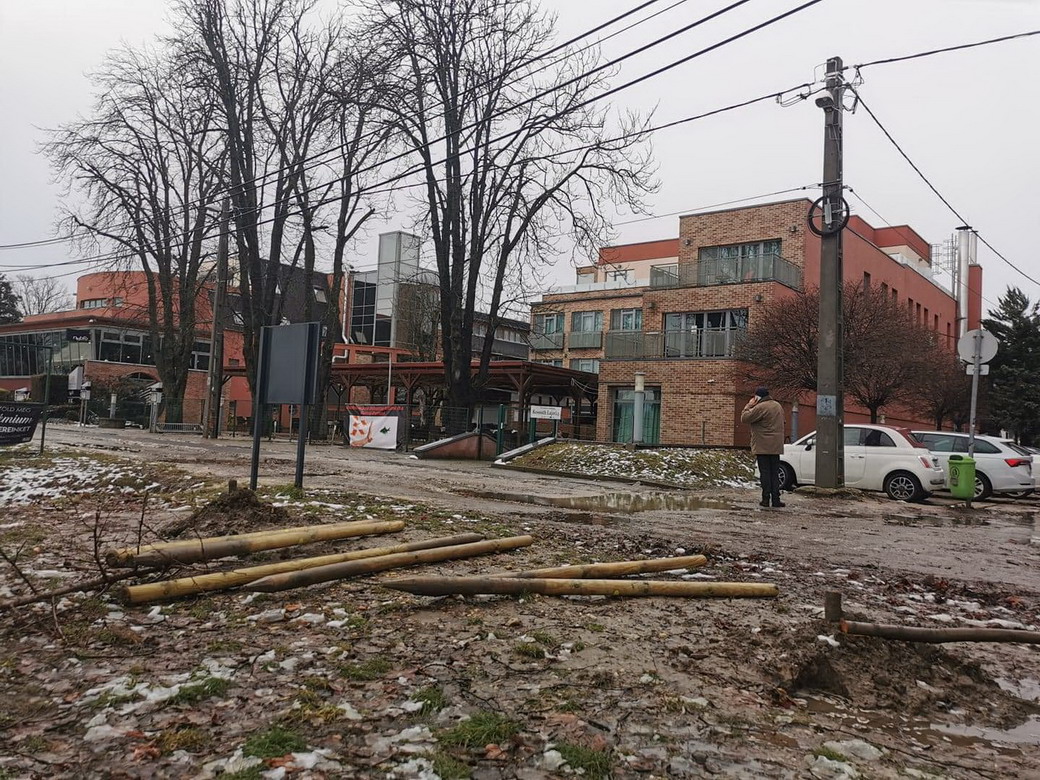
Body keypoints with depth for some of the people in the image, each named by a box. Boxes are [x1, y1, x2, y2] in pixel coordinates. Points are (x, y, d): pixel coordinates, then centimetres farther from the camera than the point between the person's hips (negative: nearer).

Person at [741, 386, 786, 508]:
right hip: (776, 447, 6)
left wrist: (749, 406, -2)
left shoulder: (760, 408, -15)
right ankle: (775, 499, 8)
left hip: (762, 447, -6)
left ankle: (766, 499, -1)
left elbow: (744, 418, -12)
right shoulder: (778, 406, 12)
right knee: (775, 473, 9)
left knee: (765, 473, -2)